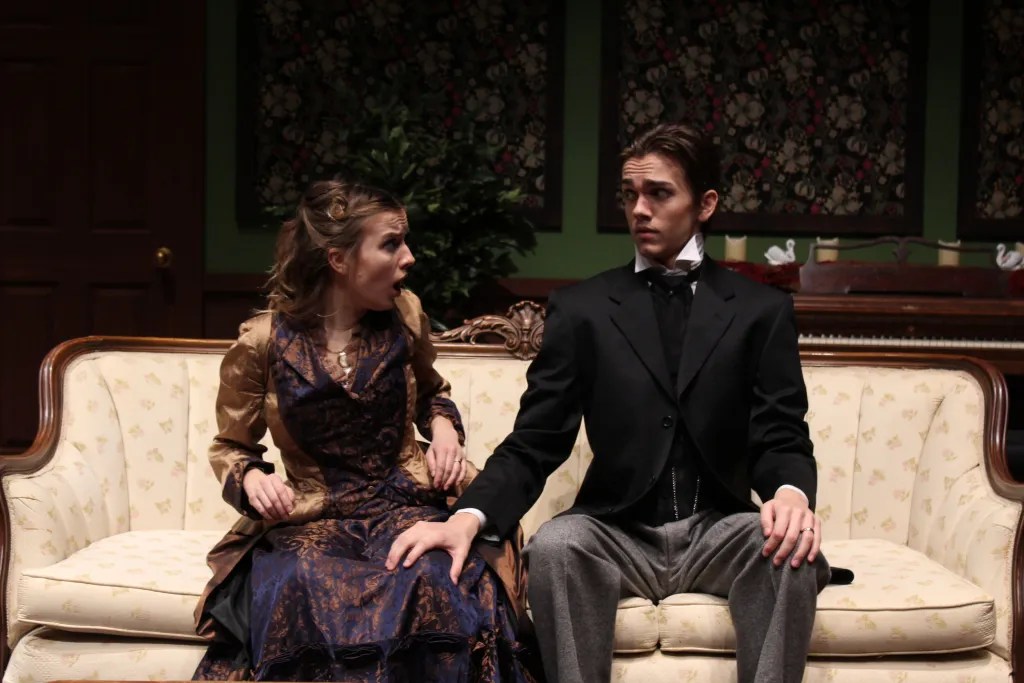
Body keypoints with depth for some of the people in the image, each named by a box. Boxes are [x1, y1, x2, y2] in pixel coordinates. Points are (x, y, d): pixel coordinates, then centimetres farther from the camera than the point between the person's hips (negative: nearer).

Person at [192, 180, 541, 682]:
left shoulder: (405, 316, 4)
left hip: (403, 503, 2)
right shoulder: (262, 344, -4)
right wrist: (252, 478, -13)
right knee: (299, 588, -37)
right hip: (312, 518, -1)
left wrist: (443, 429, 3)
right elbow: (229, 447, 10)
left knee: (437, 582, -34)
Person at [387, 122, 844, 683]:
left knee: (792, 548, -32)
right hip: (619, 535, 0)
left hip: (718, 533, 1)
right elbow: (535, 443, 0)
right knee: (555, 545, -33)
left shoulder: (762, 310, 6)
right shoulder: (581, 308, 5)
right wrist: (469, 516, -20)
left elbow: (780, 441, 0)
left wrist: (792, 493, -26)